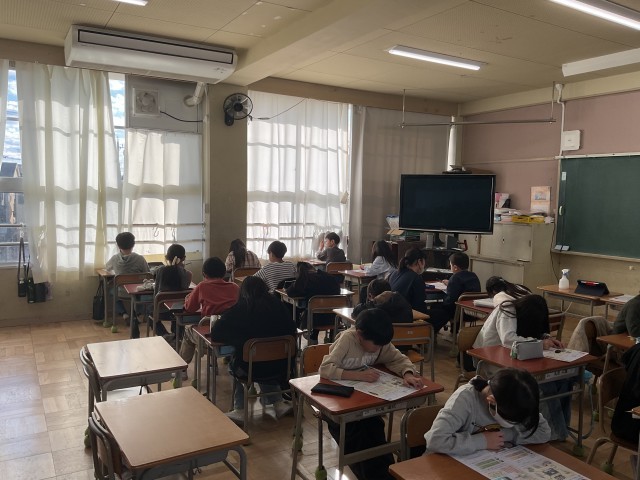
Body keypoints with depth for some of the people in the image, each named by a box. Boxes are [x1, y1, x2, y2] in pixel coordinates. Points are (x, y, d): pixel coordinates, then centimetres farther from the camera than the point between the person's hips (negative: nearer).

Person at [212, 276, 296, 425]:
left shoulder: (239, 308, -10)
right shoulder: (277, 305, -5)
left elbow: (215, 334, -6)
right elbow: (292, 331, 2)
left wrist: (238, 339, 9)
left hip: (248, 368, -2)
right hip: (278, 366, 2)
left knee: (233, 364, 31)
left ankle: (240, 410, 23)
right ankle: (278, 403, 26)